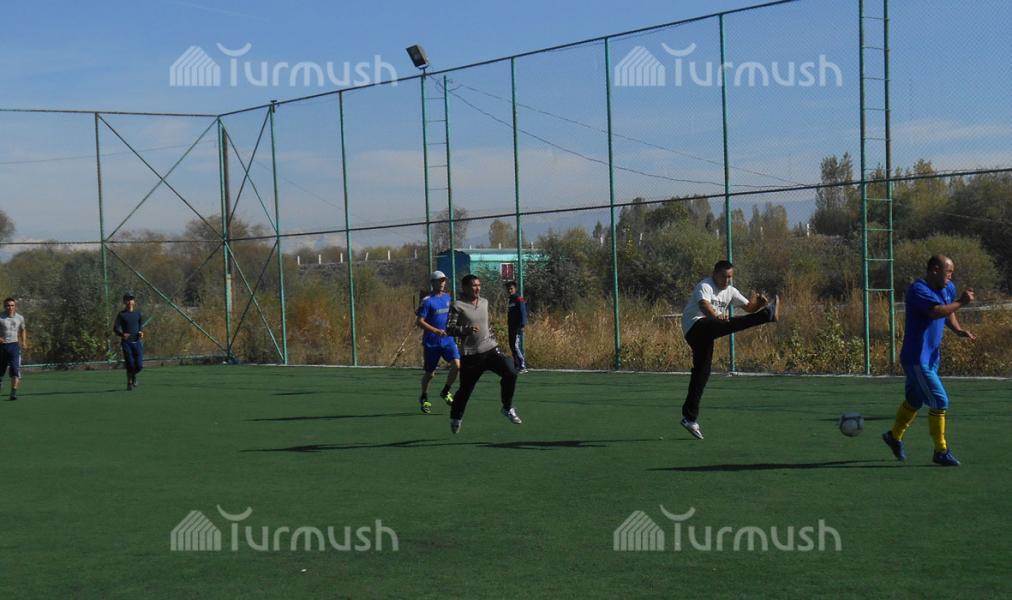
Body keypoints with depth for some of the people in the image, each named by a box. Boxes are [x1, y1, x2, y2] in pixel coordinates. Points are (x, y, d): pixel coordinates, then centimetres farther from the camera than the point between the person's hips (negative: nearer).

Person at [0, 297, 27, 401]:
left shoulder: (20, 318, 7)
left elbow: (23, 330, 25)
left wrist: (24, 342, 13)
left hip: (14, 345, 1)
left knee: (15, 368, -15)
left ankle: (13, 392, -20)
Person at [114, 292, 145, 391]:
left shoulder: (138, 313, 11)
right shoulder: (121, 314, 3)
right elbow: (116, 328, -4)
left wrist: (141, 332, -8)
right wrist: (122, 334, -25)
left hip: (137, 342, 2)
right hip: (126, 342, -2)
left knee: (139, 365, -5)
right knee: (130, 365, -7)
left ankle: (134, 375, 28)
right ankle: (129, 383, 13)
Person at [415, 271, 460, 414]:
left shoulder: (447, 297, 8)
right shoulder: (427, 301, -11)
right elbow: (419, 322, -15)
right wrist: (436, 331, -25)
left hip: (447, 339, 5)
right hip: (431, 342, -5)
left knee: (457, 365, -14)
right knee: (430, 373, 6)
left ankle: (445, 392, 8)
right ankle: (424, 398, 30)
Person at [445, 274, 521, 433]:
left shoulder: (484, 302, 12)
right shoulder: (458, 306, -7)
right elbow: (449, 328, -14)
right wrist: (467, 329, -28)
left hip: (490, 350, 4)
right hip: (470, 355, -4)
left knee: (510, 373, -16)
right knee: (465, 389, 4)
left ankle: (508, 409, 1)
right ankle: (455, 418, 29)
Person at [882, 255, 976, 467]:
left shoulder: (948, 288, 8)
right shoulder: (918, 290, -20)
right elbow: (936, 312, -36)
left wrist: (958, 330, 6)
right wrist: (961, 302, -30)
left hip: (932, 357, 9)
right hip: (916, 359, -9)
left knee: (915, 401, 22)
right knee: (940, 402, -10)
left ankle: (894, 436, 41)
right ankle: (941, 451, 1)